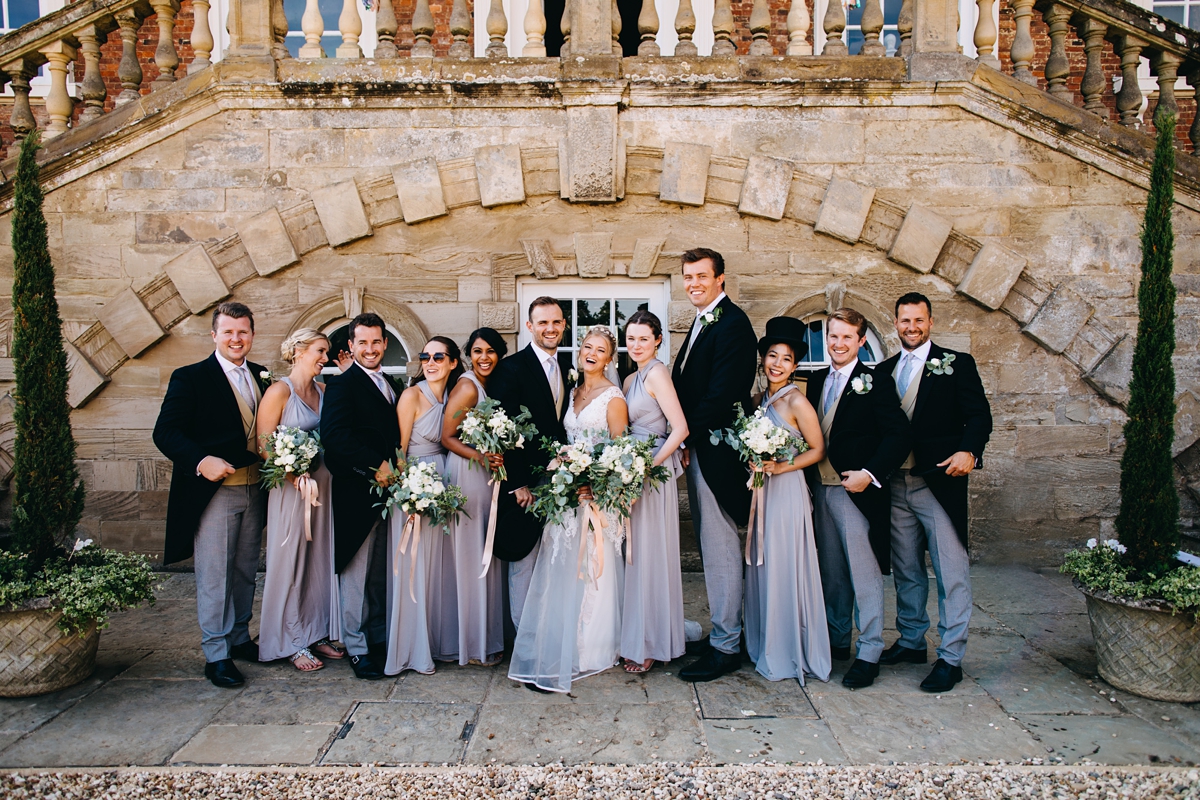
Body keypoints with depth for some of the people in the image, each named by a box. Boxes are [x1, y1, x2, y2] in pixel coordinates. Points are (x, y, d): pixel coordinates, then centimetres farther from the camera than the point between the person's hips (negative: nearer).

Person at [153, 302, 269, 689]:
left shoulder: (262, 377, 11)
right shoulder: (190, 378, -5)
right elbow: (166, 432, -12)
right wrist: (201, 461, -26)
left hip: (254, 490, 5)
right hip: (213, 492, -5)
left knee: (245, 570, 16)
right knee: (214, 574, 1)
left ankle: (240, 638, 30)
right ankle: (216, 654, 11)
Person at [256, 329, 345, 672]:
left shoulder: (324, 391, 10)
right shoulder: (279, 391, -9)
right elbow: (263, 444, -11)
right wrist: (295, 474, -21)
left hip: (324, 485, 6)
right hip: (291, 487, -6)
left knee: (321, 561, 12)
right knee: (290, 563, 3)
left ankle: (317, 634, 24)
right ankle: (292, 644, 15)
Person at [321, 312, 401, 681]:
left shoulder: (390, 385, 16)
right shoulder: (342, 384, -8)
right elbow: (334, 436, -22)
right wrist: (376, 466, -21)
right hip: (356, 492, -7)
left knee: (382, 571, 14)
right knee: (356, 571, 2)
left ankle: (380, 636, 25)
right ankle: (356, 647, 13)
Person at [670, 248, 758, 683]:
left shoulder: (732, 323, -14)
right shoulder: (702, 322, 18)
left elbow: (721, 394, -21)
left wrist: (687, 437, -14)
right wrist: (684, 439, 6)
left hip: (715, 450, -10)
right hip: (697, 449, 10)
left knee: (719, 548, -3)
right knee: (710, 546, 15)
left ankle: (725, 646, 6)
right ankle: (726, 627, 27)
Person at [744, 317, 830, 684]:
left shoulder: (796, 401, -11)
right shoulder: (760, 399, 10)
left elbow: (817, 450, -8)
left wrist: (781, 467, -16)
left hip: (786, 492, -7)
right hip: (761, 492, 7)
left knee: (784, 570, 0)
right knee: (761, 569, 12)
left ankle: (789, 655, 14)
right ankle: (765, 648, 25)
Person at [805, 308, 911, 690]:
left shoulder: (876, 382, -6)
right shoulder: (817, 380, 12)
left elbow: (899, 436, -12)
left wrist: (870, 474, -19)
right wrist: (809, 480, 3)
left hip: (857, 491, -6)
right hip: (821, 489, 6)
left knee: (864, 574, 0)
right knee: (831, 572, 15)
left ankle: (869, 654, 9)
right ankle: (837, 640, 28)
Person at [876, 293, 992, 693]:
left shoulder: (957, 364, 1)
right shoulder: (884, 371, 13)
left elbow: (979, 415, -5)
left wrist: (969, 451, -23)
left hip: (939, 482, -4)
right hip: (895, 484, 5)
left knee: (951, 573, -1)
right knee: (906, 570, 15)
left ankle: (951, 657, 8)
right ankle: (911, 641, 29)